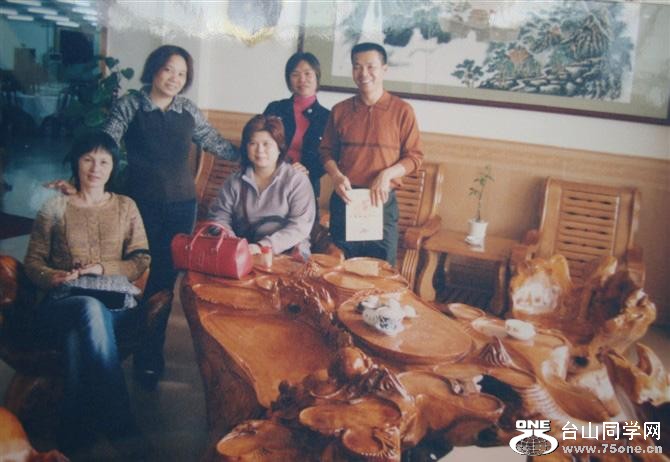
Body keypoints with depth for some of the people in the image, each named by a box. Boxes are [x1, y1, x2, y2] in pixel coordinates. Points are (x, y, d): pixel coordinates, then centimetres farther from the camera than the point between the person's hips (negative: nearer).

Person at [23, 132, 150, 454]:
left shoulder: (126, 207, 16)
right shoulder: (54, 207, 13)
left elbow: (141, 260, 9)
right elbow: (33, 260, 11)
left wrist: (103, 268, -8)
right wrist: (51, 277, -12)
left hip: (116, 304, 1)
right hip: (62, 305, 0)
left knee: (78, 336, -37)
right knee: (90, 308, -39)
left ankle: (76, 428, -29)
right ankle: (118, 423, -40)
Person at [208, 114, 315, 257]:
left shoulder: (297, 180, 0)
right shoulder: (235, 181, 12)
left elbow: (299, 226, -10)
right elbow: (220, 217, 10)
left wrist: (262, 246, -22)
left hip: (288, 256, -2)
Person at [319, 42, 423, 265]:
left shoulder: (402, 110, -3)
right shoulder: (340, 110, 6)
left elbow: (414, 156, -1)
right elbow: (327, 151, 11)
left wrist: (387, 174, -17)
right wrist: (337, 176, -8)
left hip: (381, 200, -2)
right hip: (344, 199, 3)